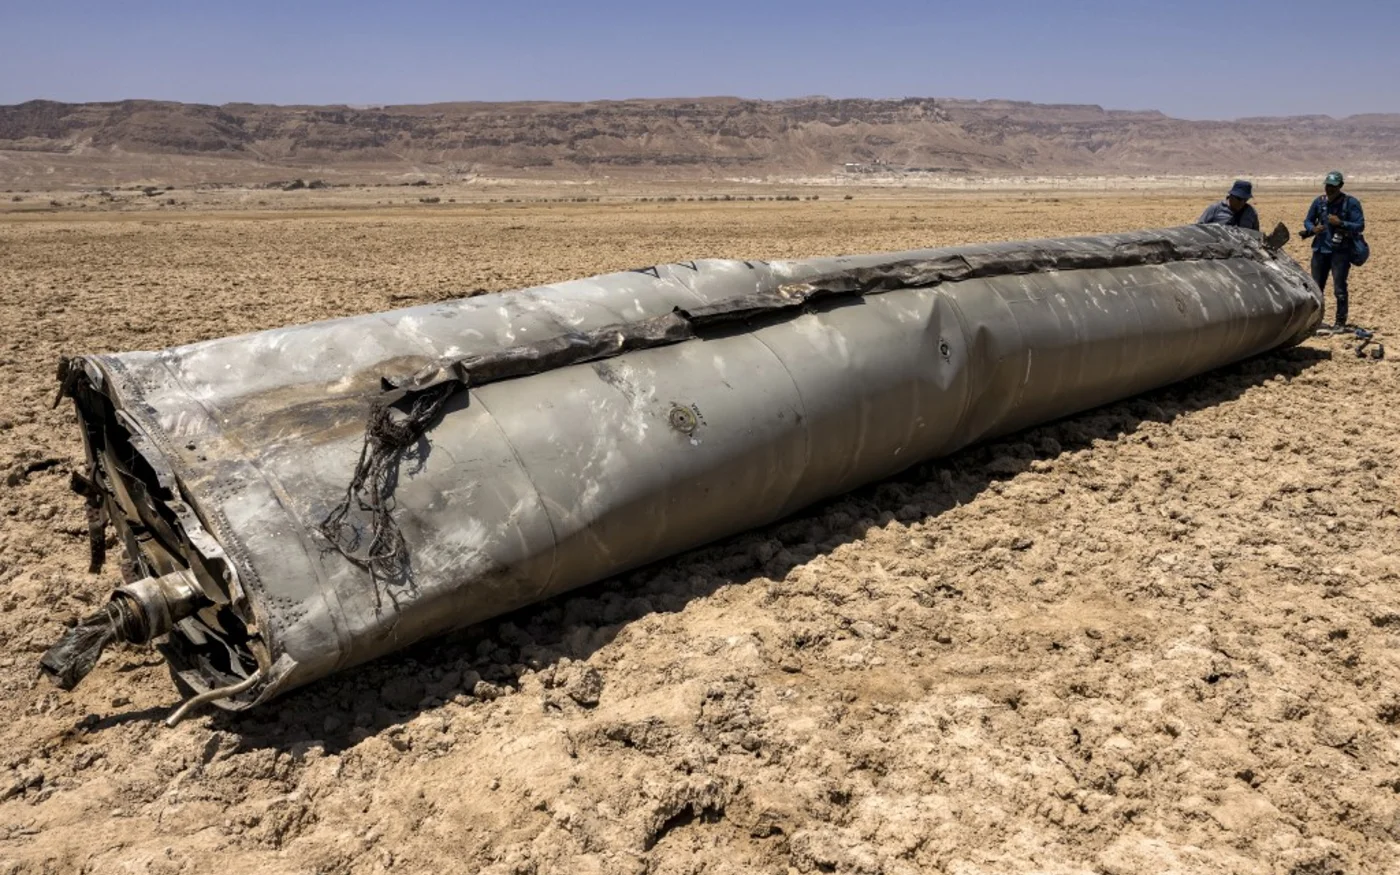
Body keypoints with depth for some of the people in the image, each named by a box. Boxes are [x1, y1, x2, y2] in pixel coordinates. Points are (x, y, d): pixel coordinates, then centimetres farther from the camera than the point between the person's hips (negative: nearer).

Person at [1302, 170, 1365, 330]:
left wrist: (1340, 223, -23)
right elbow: (1307, 221, 14)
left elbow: (1360, 226, -8)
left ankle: (1340, 323, 4)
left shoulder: (1351, 203, -6)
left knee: (1339, 289, -3)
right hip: (1320, 249, 4)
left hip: (1340, 251, -4)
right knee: (1316, 287, 10)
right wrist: (1313, 229, -8)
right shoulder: (1319, 201, 6)